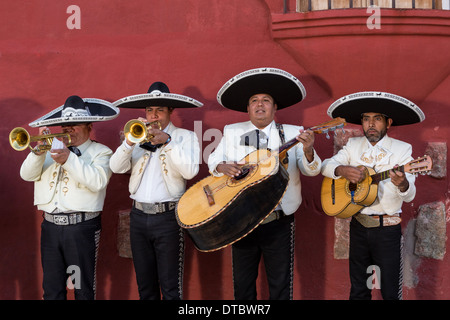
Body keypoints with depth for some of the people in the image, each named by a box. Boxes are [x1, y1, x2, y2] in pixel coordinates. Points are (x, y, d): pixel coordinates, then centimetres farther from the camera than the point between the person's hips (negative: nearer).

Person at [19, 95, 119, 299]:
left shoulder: (101, 152, 2)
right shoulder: (53, 148, 16)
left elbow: (98, 181, -17)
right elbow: (27, 175, 6)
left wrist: (69, 159, -22)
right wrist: (39, 150, -10)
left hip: (82, 228, -4)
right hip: (50, 226, 5)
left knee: (83, 289, 3)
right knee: (52, 289, 12)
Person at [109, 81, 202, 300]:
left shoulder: (185, 136, 3)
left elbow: (191, 171, -14)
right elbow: (116, 167, 1)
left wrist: (167, 141, -17)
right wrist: (131, 141, -13)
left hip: (168, 217, -4)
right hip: (139, 216, 4)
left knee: (170, 287, -2)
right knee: (145, 285, 14)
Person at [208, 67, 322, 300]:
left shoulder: (292, 134, -2)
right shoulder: (231, 132, 5)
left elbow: (312, 170, -7)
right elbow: (212, 161, 11)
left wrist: (308, 151, -29)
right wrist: (222, 167, -13)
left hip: (279, 222, -2)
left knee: (280, 286, 8)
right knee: (242, 285, 14)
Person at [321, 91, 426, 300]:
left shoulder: (402, 149, -5)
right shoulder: (353, 145, 6)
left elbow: (409, 196, -12)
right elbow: (326, 165, -1)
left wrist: (402, 184, -36)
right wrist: (342, 170, -22)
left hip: (388, 229, -3)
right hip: (358, 226, 3)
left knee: (390, 291, 3)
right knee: (358, 289, 14)